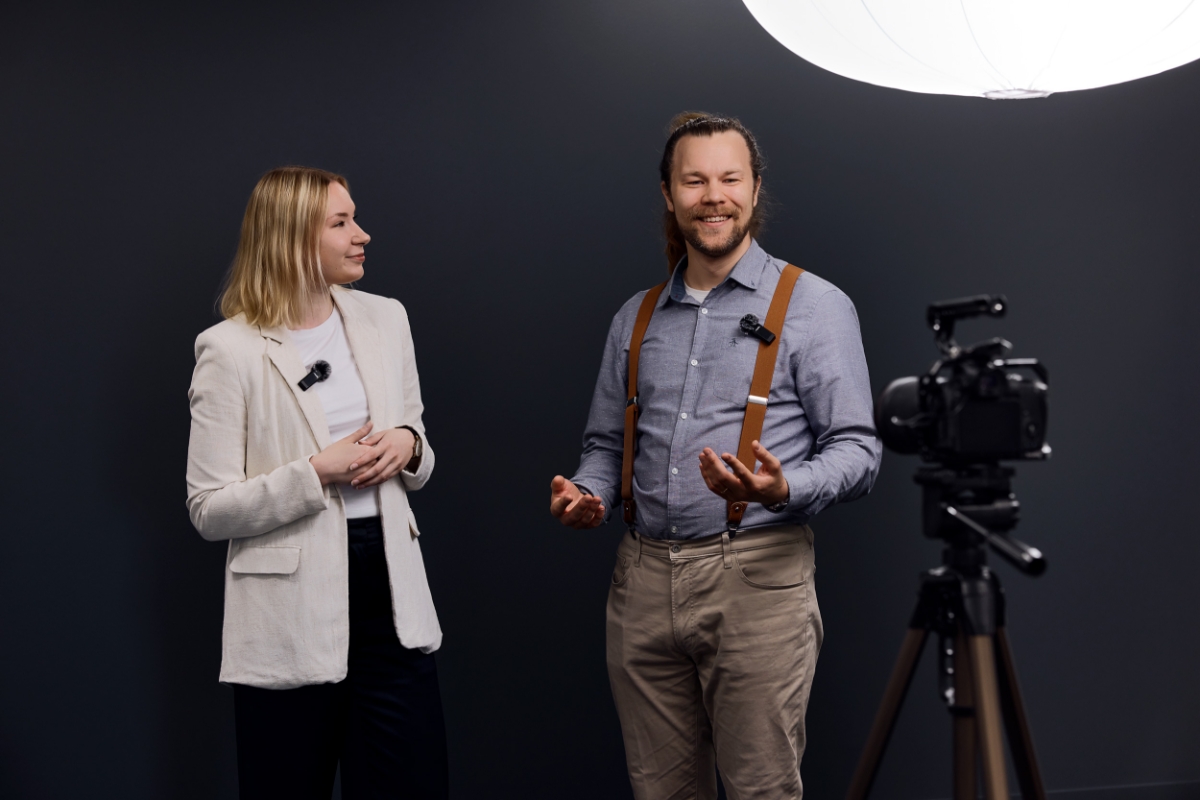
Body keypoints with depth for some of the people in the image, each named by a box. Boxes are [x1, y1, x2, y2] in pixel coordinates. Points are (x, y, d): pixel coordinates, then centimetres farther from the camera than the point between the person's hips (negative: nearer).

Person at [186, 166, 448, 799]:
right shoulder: (230, 350, -8)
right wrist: (317, 474, -18)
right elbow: (209, 510, -8)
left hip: (390, 590, 4)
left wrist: (407, 446, -5)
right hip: (292, 615, -4)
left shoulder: (385, 319, 7)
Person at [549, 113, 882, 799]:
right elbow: (605, 444, 21)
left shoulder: (814, 306, 1)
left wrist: (783, 490, -23)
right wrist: (586, 494, 0)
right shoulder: (636, 318, 16)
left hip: (756, 579, -4)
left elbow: (857, 449, -5)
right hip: (642, 580, 5)